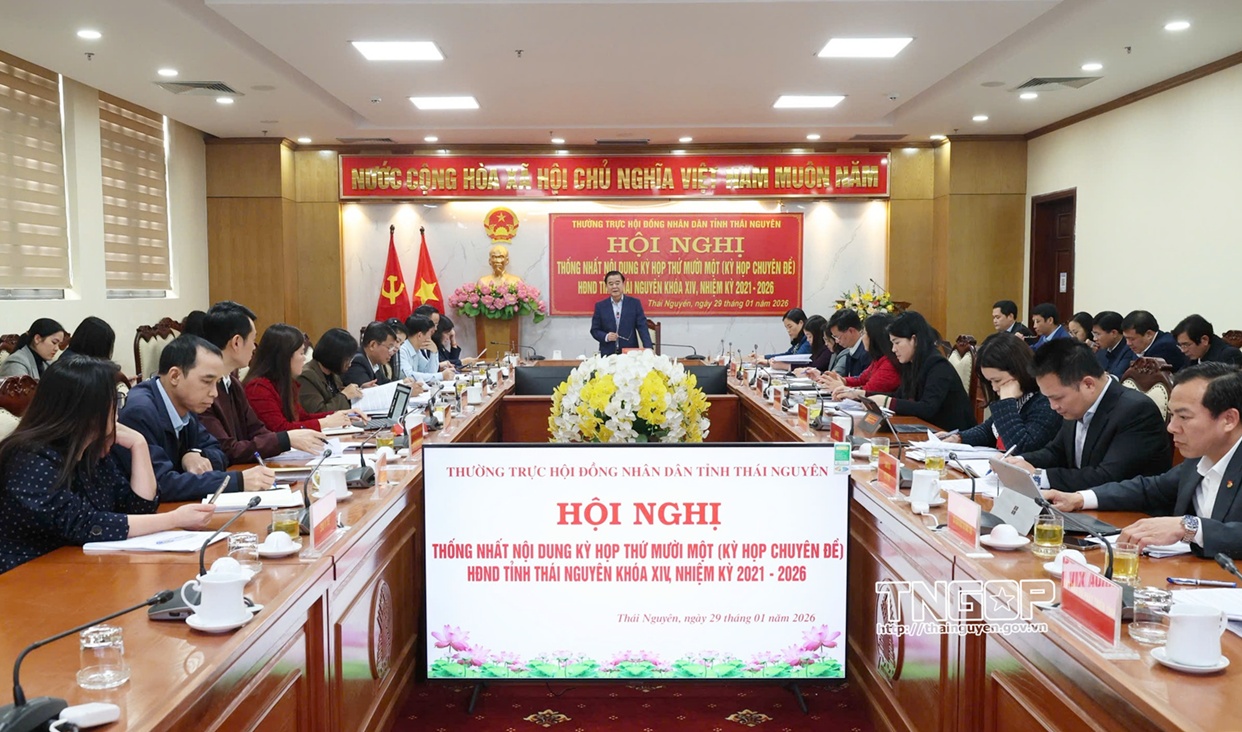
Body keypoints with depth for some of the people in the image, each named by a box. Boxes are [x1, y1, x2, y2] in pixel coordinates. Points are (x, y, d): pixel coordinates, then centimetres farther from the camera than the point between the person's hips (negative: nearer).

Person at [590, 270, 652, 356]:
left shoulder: (635, 303, 2)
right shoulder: (600, 306, 4)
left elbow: (642, 328, -2)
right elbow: (594, 330, 7)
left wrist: (648, 349, -14)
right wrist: (606, 337, -13)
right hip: (608, 355, 0)